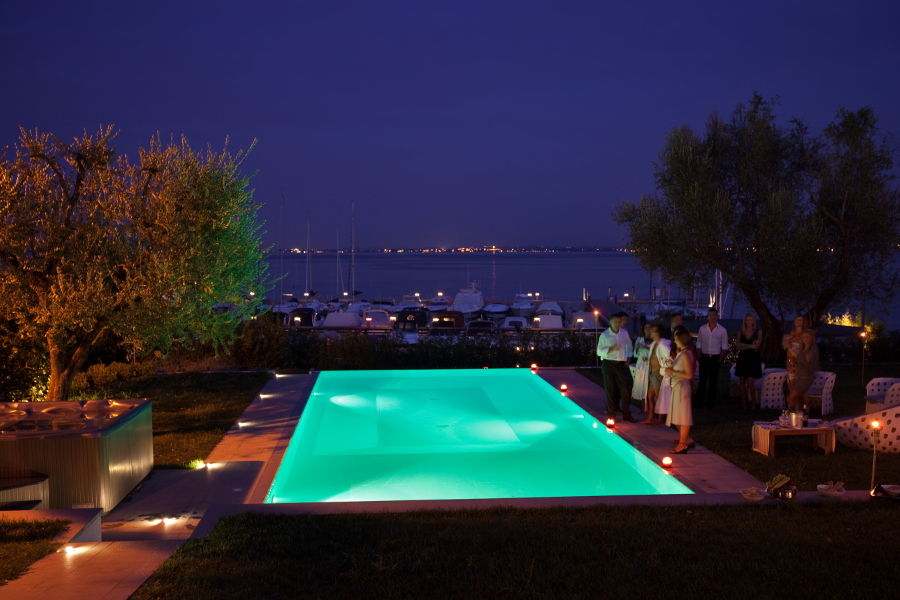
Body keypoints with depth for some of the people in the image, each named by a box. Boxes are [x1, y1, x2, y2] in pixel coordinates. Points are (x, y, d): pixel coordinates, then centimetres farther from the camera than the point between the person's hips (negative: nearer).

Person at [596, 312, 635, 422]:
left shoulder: (624, 333, 5)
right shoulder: (604, 335, -5)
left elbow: (629, 346, 22)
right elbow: (599, 352, -7)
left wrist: (629, 358, 11)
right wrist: (611, 349, -20)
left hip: (621, 364, 3)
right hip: (608, 364, -3)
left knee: (625, 388, 1)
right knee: (610, 389, 3)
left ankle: (627, 414, 11)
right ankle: (611, 413, 13)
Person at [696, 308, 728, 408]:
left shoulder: (722, 330, 0)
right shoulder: (702, 329, 5)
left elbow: (724, 346, 1)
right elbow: (699, 344, 9)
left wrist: (720, 358, -6)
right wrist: (699, 356, 1)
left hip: (715, 358, -1)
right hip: (704, 357, 1)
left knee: (713, 381, 5)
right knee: (702, 380, 1)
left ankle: (710, 402, 11)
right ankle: (699, 402, 5)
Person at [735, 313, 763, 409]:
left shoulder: (758, 332, 3)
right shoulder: (741, 332, 10)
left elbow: (756, 346, -9)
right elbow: (738, 347, 1)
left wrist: (744, 346, -12)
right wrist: (750, 346, -11)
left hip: (753, 359, -3)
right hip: (742, 359, 3)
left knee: (750, 383, -12)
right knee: (742, 383, 4)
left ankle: (754, 404, 1)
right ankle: (744, 405, 9)